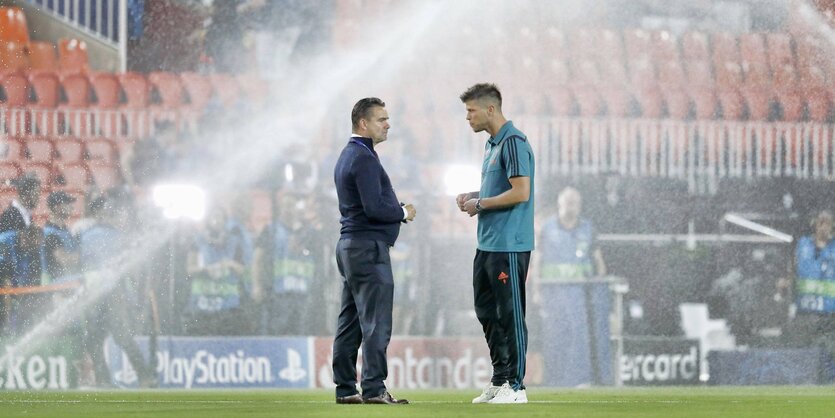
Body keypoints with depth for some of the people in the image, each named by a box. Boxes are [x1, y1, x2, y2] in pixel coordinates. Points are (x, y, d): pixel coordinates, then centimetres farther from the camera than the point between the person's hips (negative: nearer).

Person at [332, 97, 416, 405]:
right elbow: (374, 208, -22)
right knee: (376, 323, -10)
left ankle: (345, 389, 11)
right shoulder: (364, 158, -14)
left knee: (350, 322, 10)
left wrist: (397, 210, 10)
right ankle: (374, 389, -13)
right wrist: (403, 212, -5)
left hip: (350, 246, 10)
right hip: (368, 247, -10)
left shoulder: (348, 156, 18)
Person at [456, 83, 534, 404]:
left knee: (510, 315, -5)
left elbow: (520, 192, -22)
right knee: (487, 311, 13)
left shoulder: (513, 143, -15)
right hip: (487, 243, 10)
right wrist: (473, 197, 9)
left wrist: (480, 204, -13)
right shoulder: (491, 144, 16)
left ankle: (516, 386, -2)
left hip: (509, 245, -10)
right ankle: (500, 380, 20)